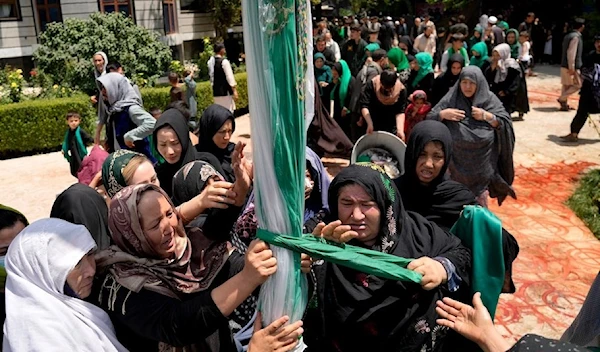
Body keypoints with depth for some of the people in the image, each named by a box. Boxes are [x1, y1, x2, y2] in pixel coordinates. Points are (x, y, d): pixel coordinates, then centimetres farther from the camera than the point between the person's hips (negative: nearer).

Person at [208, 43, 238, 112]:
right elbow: (229, 76, -14)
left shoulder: (211, 62, 8)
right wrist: (234, 90, -11)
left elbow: (211, 76, 14)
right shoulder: (224, 61, -12)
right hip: (225, 91, -7)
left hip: (216, 91, 7)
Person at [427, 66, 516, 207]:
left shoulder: (489, 99, -3)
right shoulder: (451, 98, -4)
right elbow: (430, 119, -1)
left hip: (482, 159, 0)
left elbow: (506, 123, -4)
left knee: (480, 197, 12)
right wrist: (443, 114, -19)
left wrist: (486, 116, -16)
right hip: (458, 158, 0)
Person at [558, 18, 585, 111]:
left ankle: (564, 105, 15)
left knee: (566, 85, 12)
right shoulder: (576, 37, -15)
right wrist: (572, 68, -23)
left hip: (564, 65, 9)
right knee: (577, 85, 0)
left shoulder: (568, 36, 13)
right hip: (572, 67, -9)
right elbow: (571, 53, -22)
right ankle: (562, 98, -2)